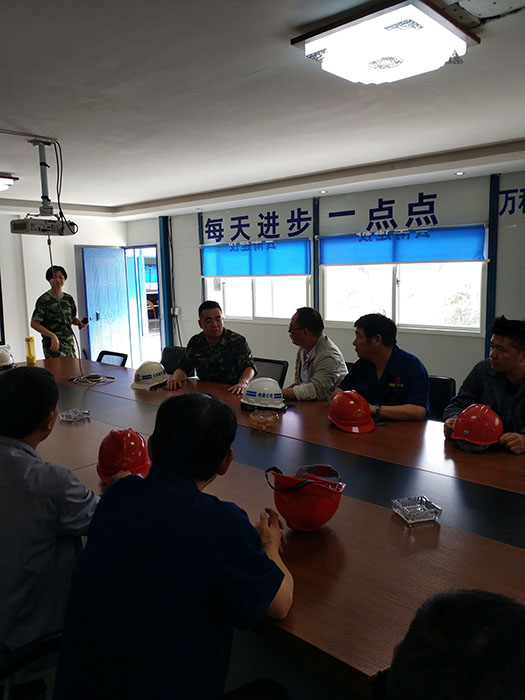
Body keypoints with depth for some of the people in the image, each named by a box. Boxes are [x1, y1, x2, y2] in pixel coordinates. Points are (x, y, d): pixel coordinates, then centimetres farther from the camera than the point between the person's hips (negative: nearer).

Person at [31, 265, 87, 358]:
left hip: (70, 344, 6)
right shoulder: (44, 300, -7)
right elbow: (34, 323, -11)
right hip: (54, 346, -5)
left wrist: (80, 322, -1)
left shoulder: (69, 298, 10)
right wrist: (52, 335, -23)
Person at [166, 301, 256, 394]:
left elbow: (249, 366, -15)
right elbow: (183, 368, 11)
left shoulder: (237, 341, -6)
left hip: (232, 393, -3)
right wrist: (175, 378, -13)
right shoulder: (195, 342, 8)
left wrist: (243, 383, -37)